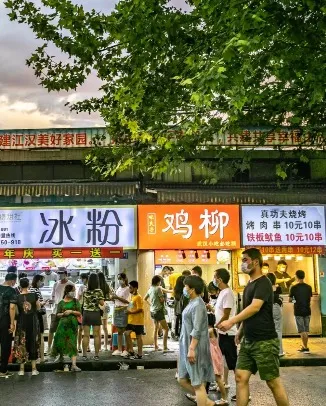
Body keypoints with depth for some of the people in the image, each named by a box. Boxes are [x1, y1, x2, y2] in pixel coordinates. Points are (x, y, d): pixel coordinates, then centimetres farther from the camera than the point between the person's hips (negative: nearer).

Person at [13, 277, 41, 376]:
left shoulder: (17, 297, -9)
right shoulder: (34, 295, -8)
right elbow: (38, 308, 3)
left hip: (22, 322, 0)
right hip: (33, 322, 0)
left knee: (21, 344, 9)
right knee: (33, 343, 10)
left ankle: (22, 369, 12)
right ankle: (34, 369, 13)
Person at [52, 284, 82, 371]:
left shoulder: (75, 301, 7)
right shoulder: (61, 302, 8)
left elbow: (79, 313, 4)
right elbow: (57, 314, 10)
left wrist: (71, 311, -10)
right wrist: (62, 314, -10)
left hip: (73, 324, -1)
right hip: (63, 324, 1)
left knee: (72, 344, -7)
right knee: (60, 341, 2)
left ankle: (74, 365, -12)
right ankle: (60, 356, 33)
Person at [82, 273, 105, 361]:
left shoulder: (85, 291, 1)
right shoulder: (98, 291, -9)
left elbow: (84, 302, 13)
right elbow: (102, 303, -11)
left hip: (86, 313, 2)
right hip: (95, 314, -2)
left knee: (86, 335, 5)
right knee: (96, 335, 4)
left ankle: (84, 355, 5)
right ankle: (96, 355, 5)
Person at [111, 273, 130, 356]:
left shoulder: (127, 289, -7)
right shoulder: (119, 288, 14)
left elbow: (128, 301, -15)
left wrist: (117, 297, -17)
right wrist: (113, 298, 0)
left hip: (124, 310, -7)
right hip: (117, 310, 7)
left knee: (125, 331, -4)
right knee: (119, 331, 10)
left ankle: (127, 350, 2)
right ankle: (119, 349, 16)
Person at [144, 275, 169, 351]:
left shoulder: (150, 289, 9)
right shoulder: (158, 288, -14)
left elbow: (145, 298, 20)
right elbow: (162, 300, -14)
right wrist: (162, 295, 4)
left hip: (152, 310, 9)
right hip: (158, 310, -9)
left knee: (156, 328, 18)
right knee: (166, 329, -5)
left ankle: (155, 346, 21)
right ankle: (165, 347, -11)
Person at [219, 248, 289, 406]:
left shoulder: (263, 283, -14)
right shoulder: (249, 285, 13)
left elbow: (255, 307, -27)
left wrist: (232, 321, -32)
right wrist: (241, 330, 16)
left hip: (265, 341, -9)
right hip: (248, 340, 9)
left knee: (273, 381, 1)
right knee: (241, 377, 5)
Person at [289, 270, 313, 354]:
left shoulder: (294, 288, -11)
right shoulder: (309, 287, 1)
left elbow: (290, 299, -5)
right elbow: (310, 298, 10)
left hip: (298, 311, -4)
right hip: (307, 311, 4)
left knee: (302, 330, -1)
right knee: (306, 330, 13)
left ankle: (306, 348, -6)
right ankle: (304, 347, 18)